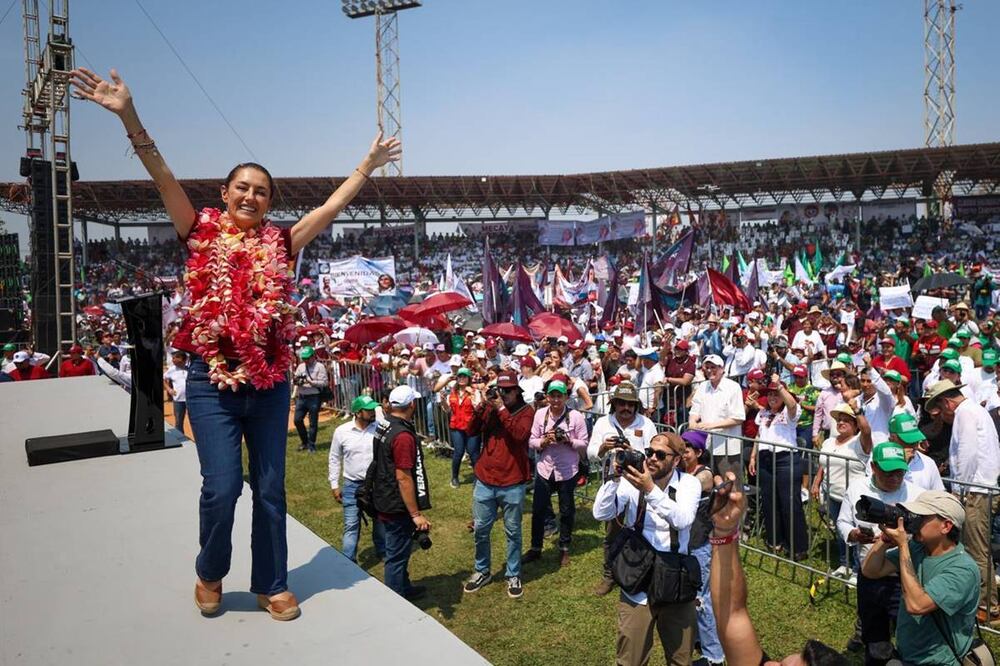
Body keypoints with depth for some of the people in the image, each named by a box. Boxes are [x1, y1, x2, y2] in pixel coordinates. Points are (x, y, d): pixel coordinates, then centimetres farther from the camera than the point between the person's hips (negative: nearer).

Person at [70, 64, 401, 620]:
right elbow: (164, 177, -7)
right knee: (222, 487, -4)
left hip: (271, 381, 2)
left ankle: (273, 585, 26)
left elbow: (334, 205, 11)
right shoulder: (202, 233, 3)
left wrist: (368, 165, 13)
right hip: (213, 380, -2)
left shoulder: (281, 243, 7)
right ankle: (210, 573, 26)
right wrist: (129, 116, -17)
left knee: (271, 490, 9)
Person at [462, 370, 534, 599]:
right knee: (480, 530, 13)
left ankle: (513, 576, 25)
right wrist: (479, 408, -19)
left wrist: (503, 411, -22)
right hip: (484, 481, 4)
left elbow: (520, 435, -23)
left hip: (513, 484, -3)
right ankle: (482, 571, 30)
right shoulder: (491, 407, 6)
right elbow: (472, 430, -4)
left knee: (513, 532, 11)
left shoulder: (526, 411, -5)